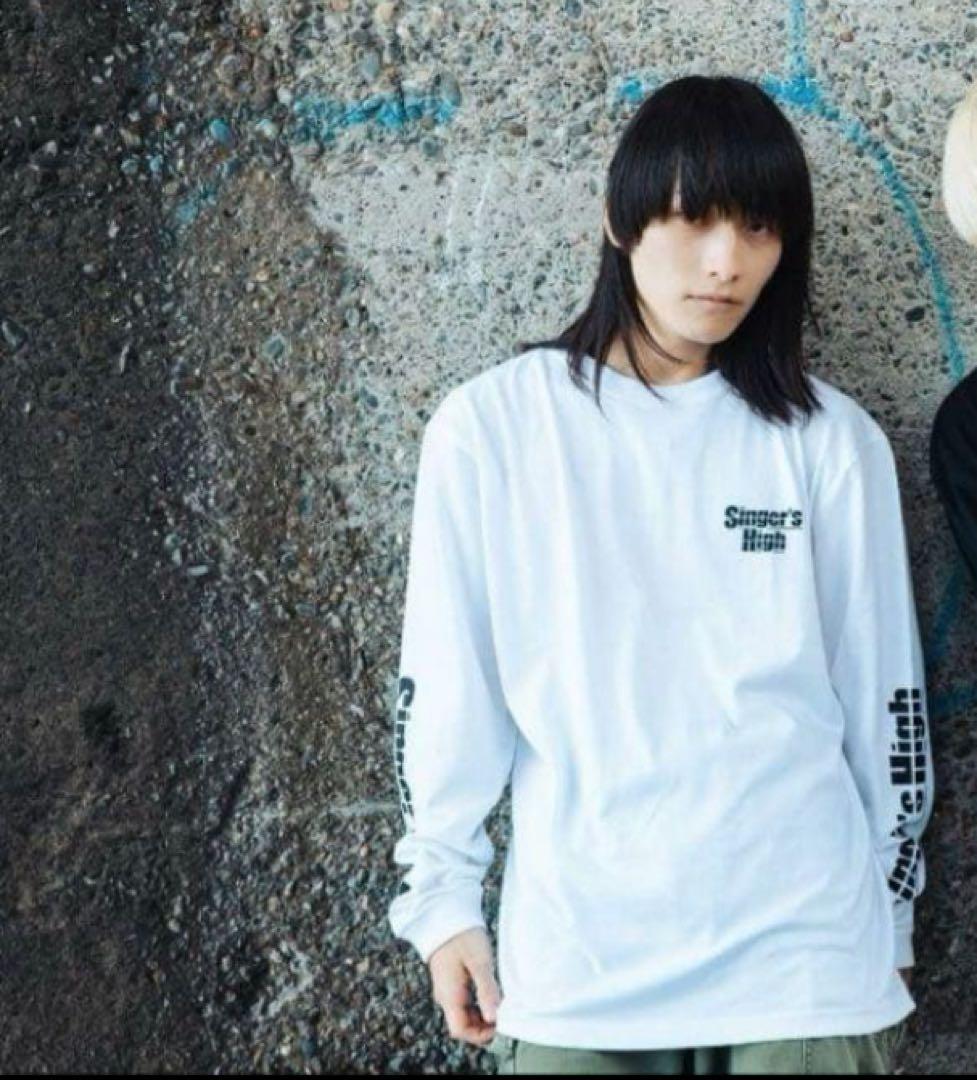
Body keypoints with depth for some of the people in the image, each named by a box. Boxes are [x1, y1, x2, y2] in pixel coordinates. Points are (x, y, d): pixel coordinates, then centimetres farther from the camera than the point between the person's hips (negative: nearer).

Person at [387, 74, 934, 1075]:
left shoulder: (830, 442, 1)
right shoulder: (491, 426, -1)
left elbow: (882, 698, 7)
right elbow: (444, 685, 2)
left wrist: (890, 916, 12)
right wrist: (443, 897, 2)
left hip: (803, 957, 1)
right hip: (575, 962, 0)